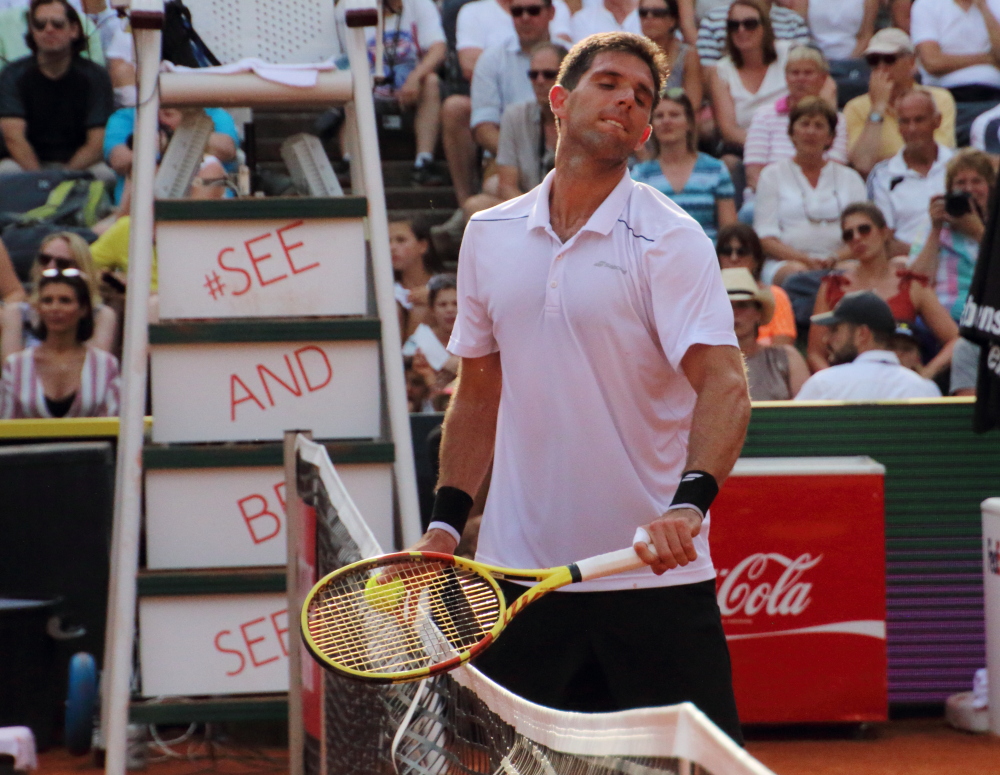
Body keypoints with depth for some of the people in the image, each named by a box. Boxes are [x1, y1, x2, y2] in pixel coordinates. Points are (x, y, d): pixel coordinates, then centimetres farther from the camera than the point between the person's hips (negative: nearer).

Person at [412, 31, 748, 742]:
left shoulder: (670, 241, -5)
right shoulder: (490, 236, 10)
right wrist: (446, 522, 9)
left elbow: (723, 382, -17)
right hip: (520, 573, 4)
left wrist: (689, 502, -34)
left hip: (654, 572, -3)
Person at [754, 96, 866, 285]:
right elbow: (766, 238, 5)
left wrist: (835, 258, -12)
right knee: (797, 272, -38)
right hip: (784, 262, -1)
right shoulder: (772, 175, 16)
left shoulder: (849, 178, 21)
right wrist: (804, 259, -14)